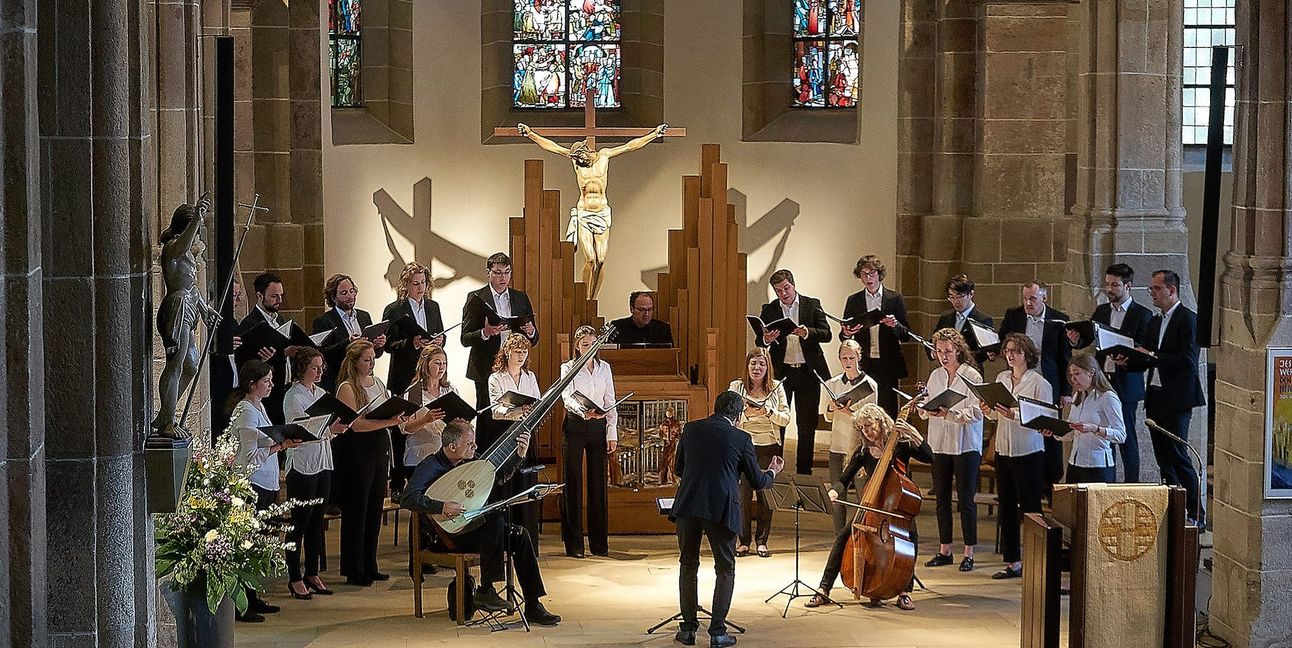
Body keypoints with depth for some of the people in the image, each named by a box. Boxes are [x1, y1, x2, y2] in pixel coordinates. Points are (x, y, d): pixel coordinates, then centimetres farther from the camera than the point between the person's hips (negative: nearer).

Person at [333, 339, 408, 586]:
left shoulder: (378, 382, 13)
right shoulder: (347, 388, -9)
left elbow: (389, 413, 19)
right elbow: (356, 424, -19)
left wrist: (397, 417, -3)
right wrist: (387, 421, -27)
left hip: (380, 449, 7)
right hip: (357, 452, -7)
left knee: (375, 509, 11)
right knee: (356, 511, -1)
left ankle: (369, 566, 21)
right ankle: (354, 571, 5)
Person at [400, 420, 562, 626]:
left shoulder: (470, 460, 8)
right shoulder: (430, 466, -14)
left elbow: (502, 475, 18)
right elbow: (408, 499, -26)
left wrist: (519, 454, 4)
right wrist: (442, 506, -36)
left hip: (471, 526, 8)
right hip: (447, 535, -8)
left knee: (520, 535, -13)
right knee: (495, 519, -31)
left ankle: (533, 606, -13)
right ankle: (485, 591, -24)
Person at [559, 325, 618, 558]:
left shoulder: (605, 368, 11)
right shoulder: (568, 368, -1)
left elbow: (610, 402, 11)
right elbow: (568, 397, -16)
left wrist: (612, 433, 4)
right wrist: (584, 412, -36)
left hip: (598, 426, 3)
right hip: (575, 426, -3)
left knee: (598, 483, 5)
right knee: (573, 484, -1)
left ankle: (599, 543, 12)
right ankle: (574, 544, 2)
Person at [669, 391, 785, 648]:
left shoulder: (691, 429, 7)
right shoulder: (741, 438, -1)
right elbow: (757, 482, 6)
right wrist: (772, 472, 28)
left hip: (688, 505, 3)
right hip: (721, 509, -3)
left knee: (688, 566, 16)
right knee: (725, 569, 12)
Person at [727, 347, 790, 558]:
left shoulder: (776, 388, 6)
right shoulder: (736, 387, 3)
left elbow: (785, 418, 2)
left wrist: (769, 412, -16)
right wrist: (744, 411, -21)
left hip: (768, 448, 1)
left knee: (766, 493, 1)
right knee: (742, 493, -2)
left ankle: (762, 541, 11)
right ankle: (743, 541, 8)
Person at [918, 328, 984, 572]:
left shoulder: (972, 376, -7)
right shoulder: (935, 376, 10)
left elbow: (976, 413, -14)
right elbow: (928, 411, 12)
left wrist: (950, 414, -25)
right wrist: (924, 409, -10)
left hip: (966, 445, -6)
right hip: (939, 444, 6)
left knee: (965, 500, -2)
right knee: (942, 498, 10)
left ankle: (969, 553, 5)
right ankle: (944, 550, 19)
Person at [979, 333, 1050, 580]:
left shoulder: (1039, 383, -9)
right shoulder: (1001, 378, 10)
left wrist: (1015, 415, -26)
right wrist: (988, 410, -5)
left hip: (1029, 452, -7)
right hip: (1003, 449, 7)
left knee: (1029, 508, -3)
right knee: (1006, 507, 11)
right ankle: (1012, 562, 19)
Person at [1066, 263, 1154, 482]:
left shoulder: (1142, 314, -3)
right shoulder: (1101, 311, 13)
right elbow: (1085, 341, 6)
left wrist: (1126, 359, -27)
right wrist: (1076, 339, -16)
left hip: (1126, 384, -5)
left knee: (1126, 437, -1)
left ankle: (1131, 484, 6)